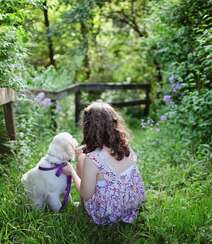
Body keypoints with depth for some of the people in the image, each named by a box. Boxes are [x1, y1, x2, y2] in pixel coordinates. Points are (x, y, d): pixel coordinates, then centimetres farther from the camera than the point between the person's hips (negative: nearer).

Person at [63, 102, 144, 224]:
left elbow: (85, 195, -17)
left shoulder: (92, 159, -31)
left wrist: (72, 172, 0)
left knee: (81, 157, 10)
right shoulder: (126, 147, -12)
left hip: (107, 215, -5)